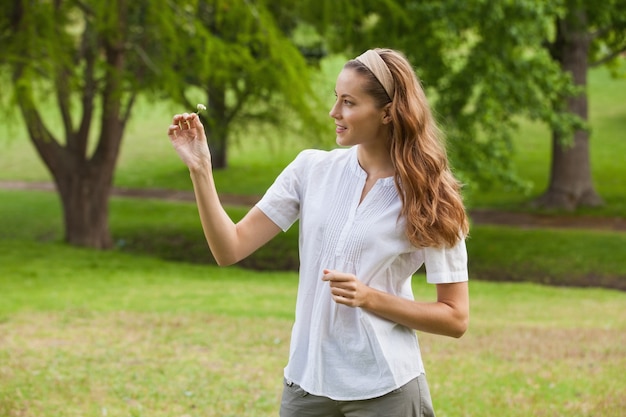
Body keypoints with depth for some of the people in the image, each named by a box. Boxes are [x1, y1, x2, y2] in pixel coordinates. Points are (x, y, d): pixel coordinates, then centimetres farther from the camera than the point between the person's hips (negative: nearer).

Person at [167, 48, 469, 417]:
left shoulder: (428, 197, -7)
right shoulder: (312, 169, 1)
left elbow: (456, 318, -6)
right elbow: (230, 249, -2)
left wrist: (371, 298, -17)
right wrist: (200, 169, -12)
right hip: (306, 381, 3)